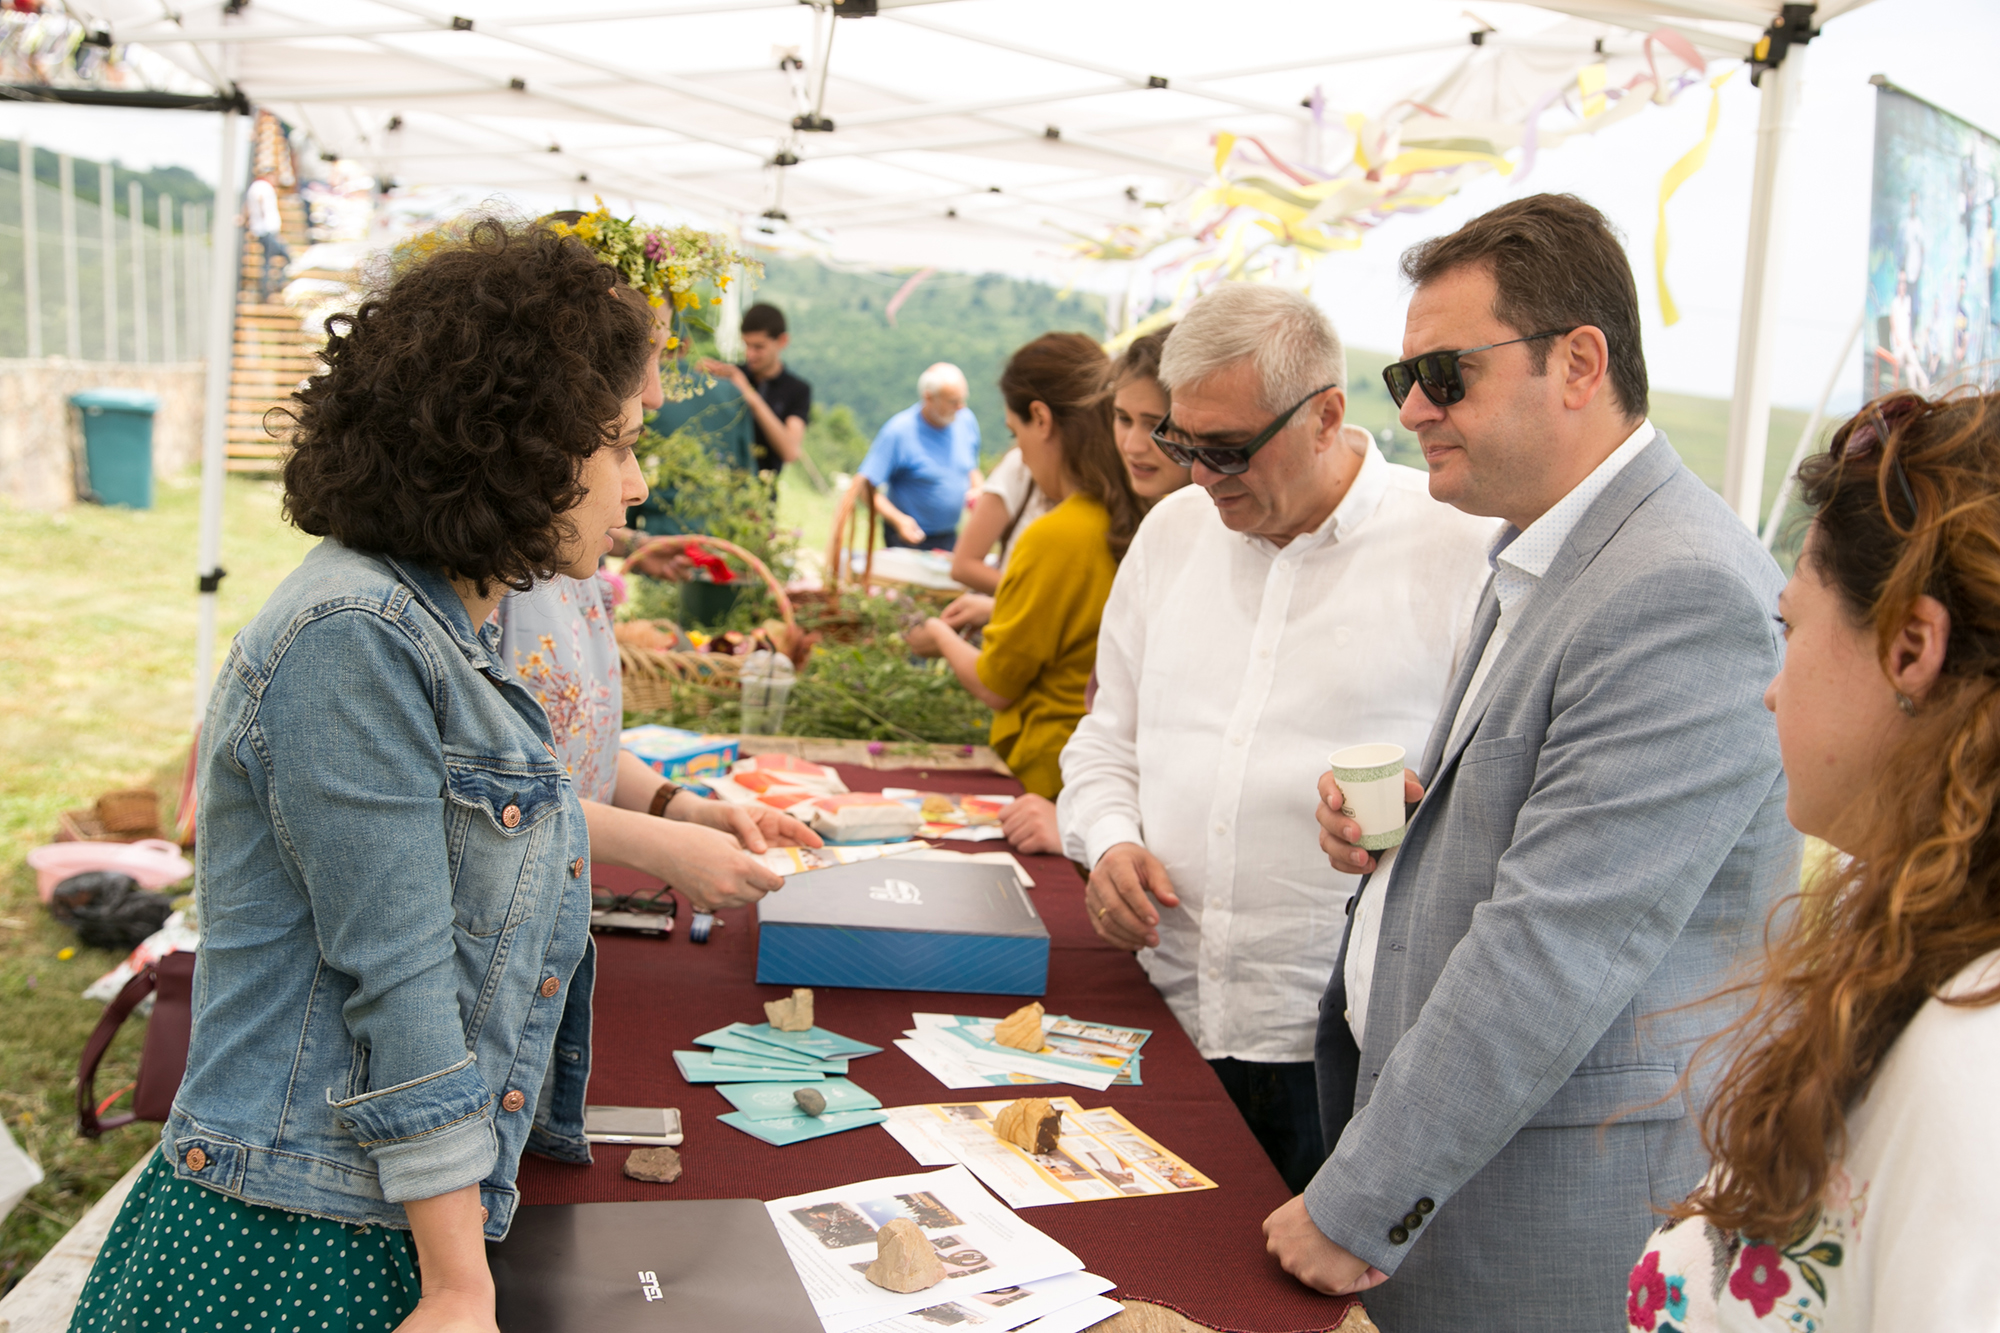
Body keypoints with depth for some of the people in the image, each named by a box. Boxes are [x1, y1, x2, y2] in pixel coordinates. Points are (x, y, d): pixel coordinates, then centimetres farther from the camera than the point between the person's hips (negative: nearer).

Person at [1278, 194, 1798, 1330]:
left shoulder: (1688, 597, -23)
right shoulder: (1543, 556, 9)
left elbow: (1556, 952, -26)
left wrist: (1357, 1208, -20)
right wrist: (1406, 824, 0)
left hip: (1545, 1197, -8)